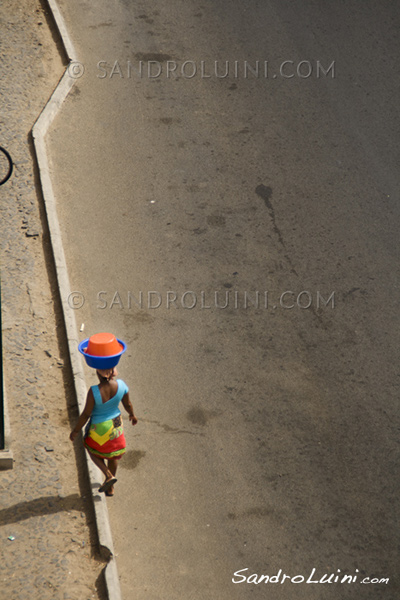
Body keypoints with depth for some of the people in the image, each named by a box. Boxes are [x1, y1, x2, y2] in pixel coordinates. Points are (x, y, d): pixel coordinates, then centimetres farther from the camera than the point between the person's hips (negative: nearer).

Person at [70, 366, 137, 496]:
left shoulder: (94, 391, -33)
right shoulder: (121, 385, -20)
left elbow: (86, 414, -22)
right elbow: (127, 404, -3)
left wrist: (76, 430, -7)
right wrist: (132, 414, 18)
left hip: (99, 427, -4)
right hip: (116, 424, 4)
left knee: (93, 450, 27)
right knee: (113, 454, 25)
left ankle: (109, 475, 12)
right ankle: (110, 488, 41)